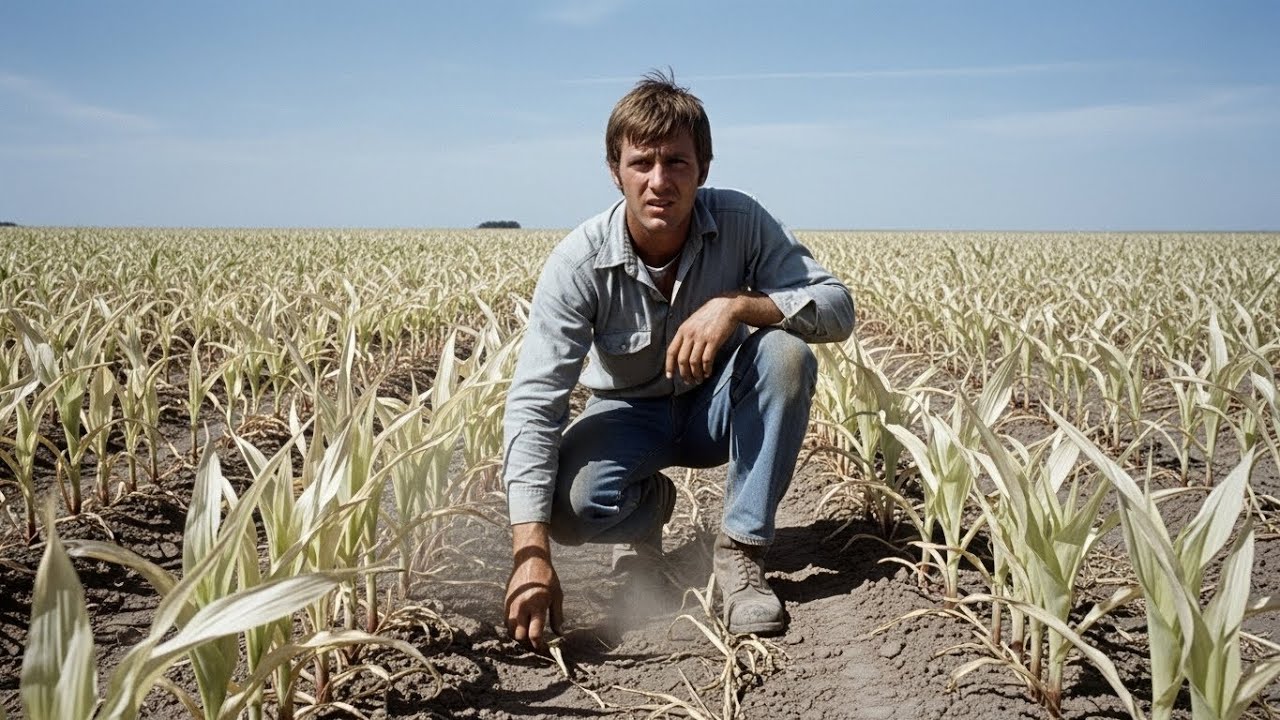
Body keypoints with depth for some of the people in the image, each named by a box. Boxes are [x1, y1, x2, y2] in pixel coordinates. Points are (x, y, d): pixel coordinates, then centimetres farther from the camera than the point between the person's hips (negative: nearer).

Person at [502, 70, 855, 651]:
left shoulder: (739, 220, -20)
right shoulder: (579, 262, -25)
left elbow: (838, 308, -20)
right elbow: (533, 402, -31)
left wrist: (739, 305, -40)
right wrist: (531, 554, -42)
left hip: (716, 407, 2)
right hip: (630, 414, -1)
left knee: (787, 354, -29)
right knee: (568, 504, -31)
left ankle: (740, 549, -16)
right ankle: (649, 505, 8)